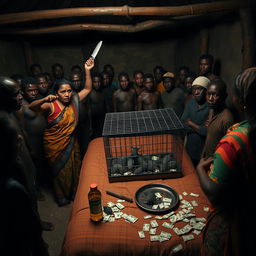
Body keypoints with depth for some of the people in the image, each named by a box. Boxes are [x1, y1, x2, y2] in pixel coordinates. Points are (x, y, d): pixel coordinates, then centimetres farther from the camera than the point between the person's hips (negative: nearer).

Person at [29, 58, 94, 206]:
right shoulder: (51, 106, -20)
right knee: (60, 171, 14)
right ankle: (62, 198, 38)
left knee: (75, 168, 18)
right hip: (54, 144, -4)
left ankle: (75, 195, 42)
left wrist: (87, 71, -11)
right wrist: (44, 100, -52)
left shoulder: (74, 101, -5)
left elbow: (88, 89, 0)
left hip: (71, 142, 5)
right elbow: (32, 107, -33)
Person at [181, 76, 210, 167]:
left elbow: (208, 131, -24)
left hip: (204, 152, -5)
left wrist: (191, 124, -12)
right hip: (189, 148, 5)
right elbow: (182, 124, -4)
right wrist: (200, 127, -17)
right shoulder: (190, 103, 2)